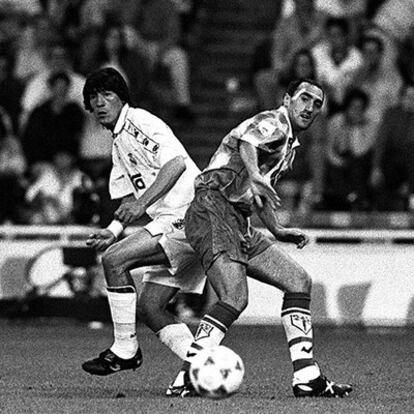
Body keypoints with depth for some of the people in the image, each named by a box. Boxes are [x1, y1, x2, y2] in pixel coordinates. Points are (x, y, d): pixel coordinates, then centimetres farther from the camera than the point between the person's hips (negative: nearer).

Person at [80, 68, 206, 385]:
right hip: (172, 224, 10)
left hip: (187, 214, -10)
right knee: (148, 306, 4)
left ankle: (125, 350, -10)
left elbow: (176, 162, -20)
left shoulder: (139, 121, -6)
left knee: (114, 259, -18)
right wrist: (112, 231, 7)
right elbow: (130, 199, 25)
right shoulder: (118, 144, 23)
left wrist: (142, 203, -26)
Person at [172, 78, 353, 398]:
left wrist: (279, 231, 35)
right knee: (235, 299, -25)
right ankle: (188, 377, -24)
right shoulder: (272, 123, -6)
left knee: (298, 280, 4)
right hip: (213, 209, -10)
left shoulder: (290, 145, 25)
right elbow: (246, 143, -31)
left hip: (239, 225, 10)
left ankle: (306, 377, 1)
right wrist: (255, 176, -52)